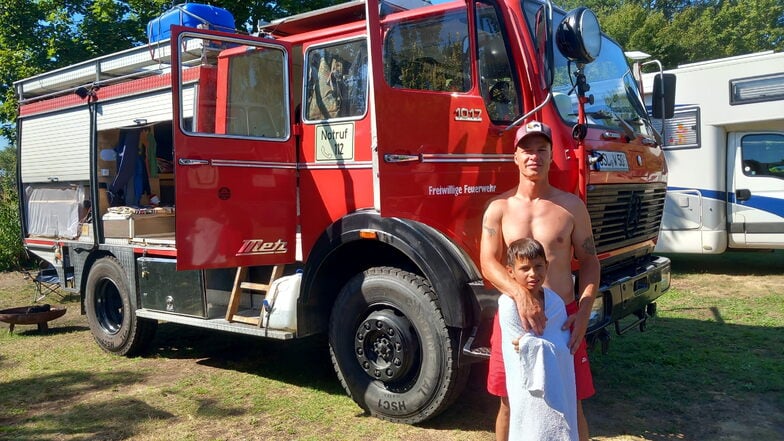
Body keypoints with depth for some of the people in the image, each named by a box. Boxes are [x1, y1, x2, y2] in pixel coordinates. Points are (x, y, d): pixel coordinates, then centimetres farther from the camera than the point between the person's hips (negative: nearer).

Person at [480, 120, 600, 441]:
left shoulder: (572, 206, 2)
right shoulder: (498, 208, 1)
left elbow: (589, 261, 4)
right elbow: (488, 263, -8)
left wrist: (584, 312, -10)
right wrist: (520, 294, -26)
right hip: (514, 315, 0)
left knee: (570, 404, 9)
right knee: (510, 402, 12)